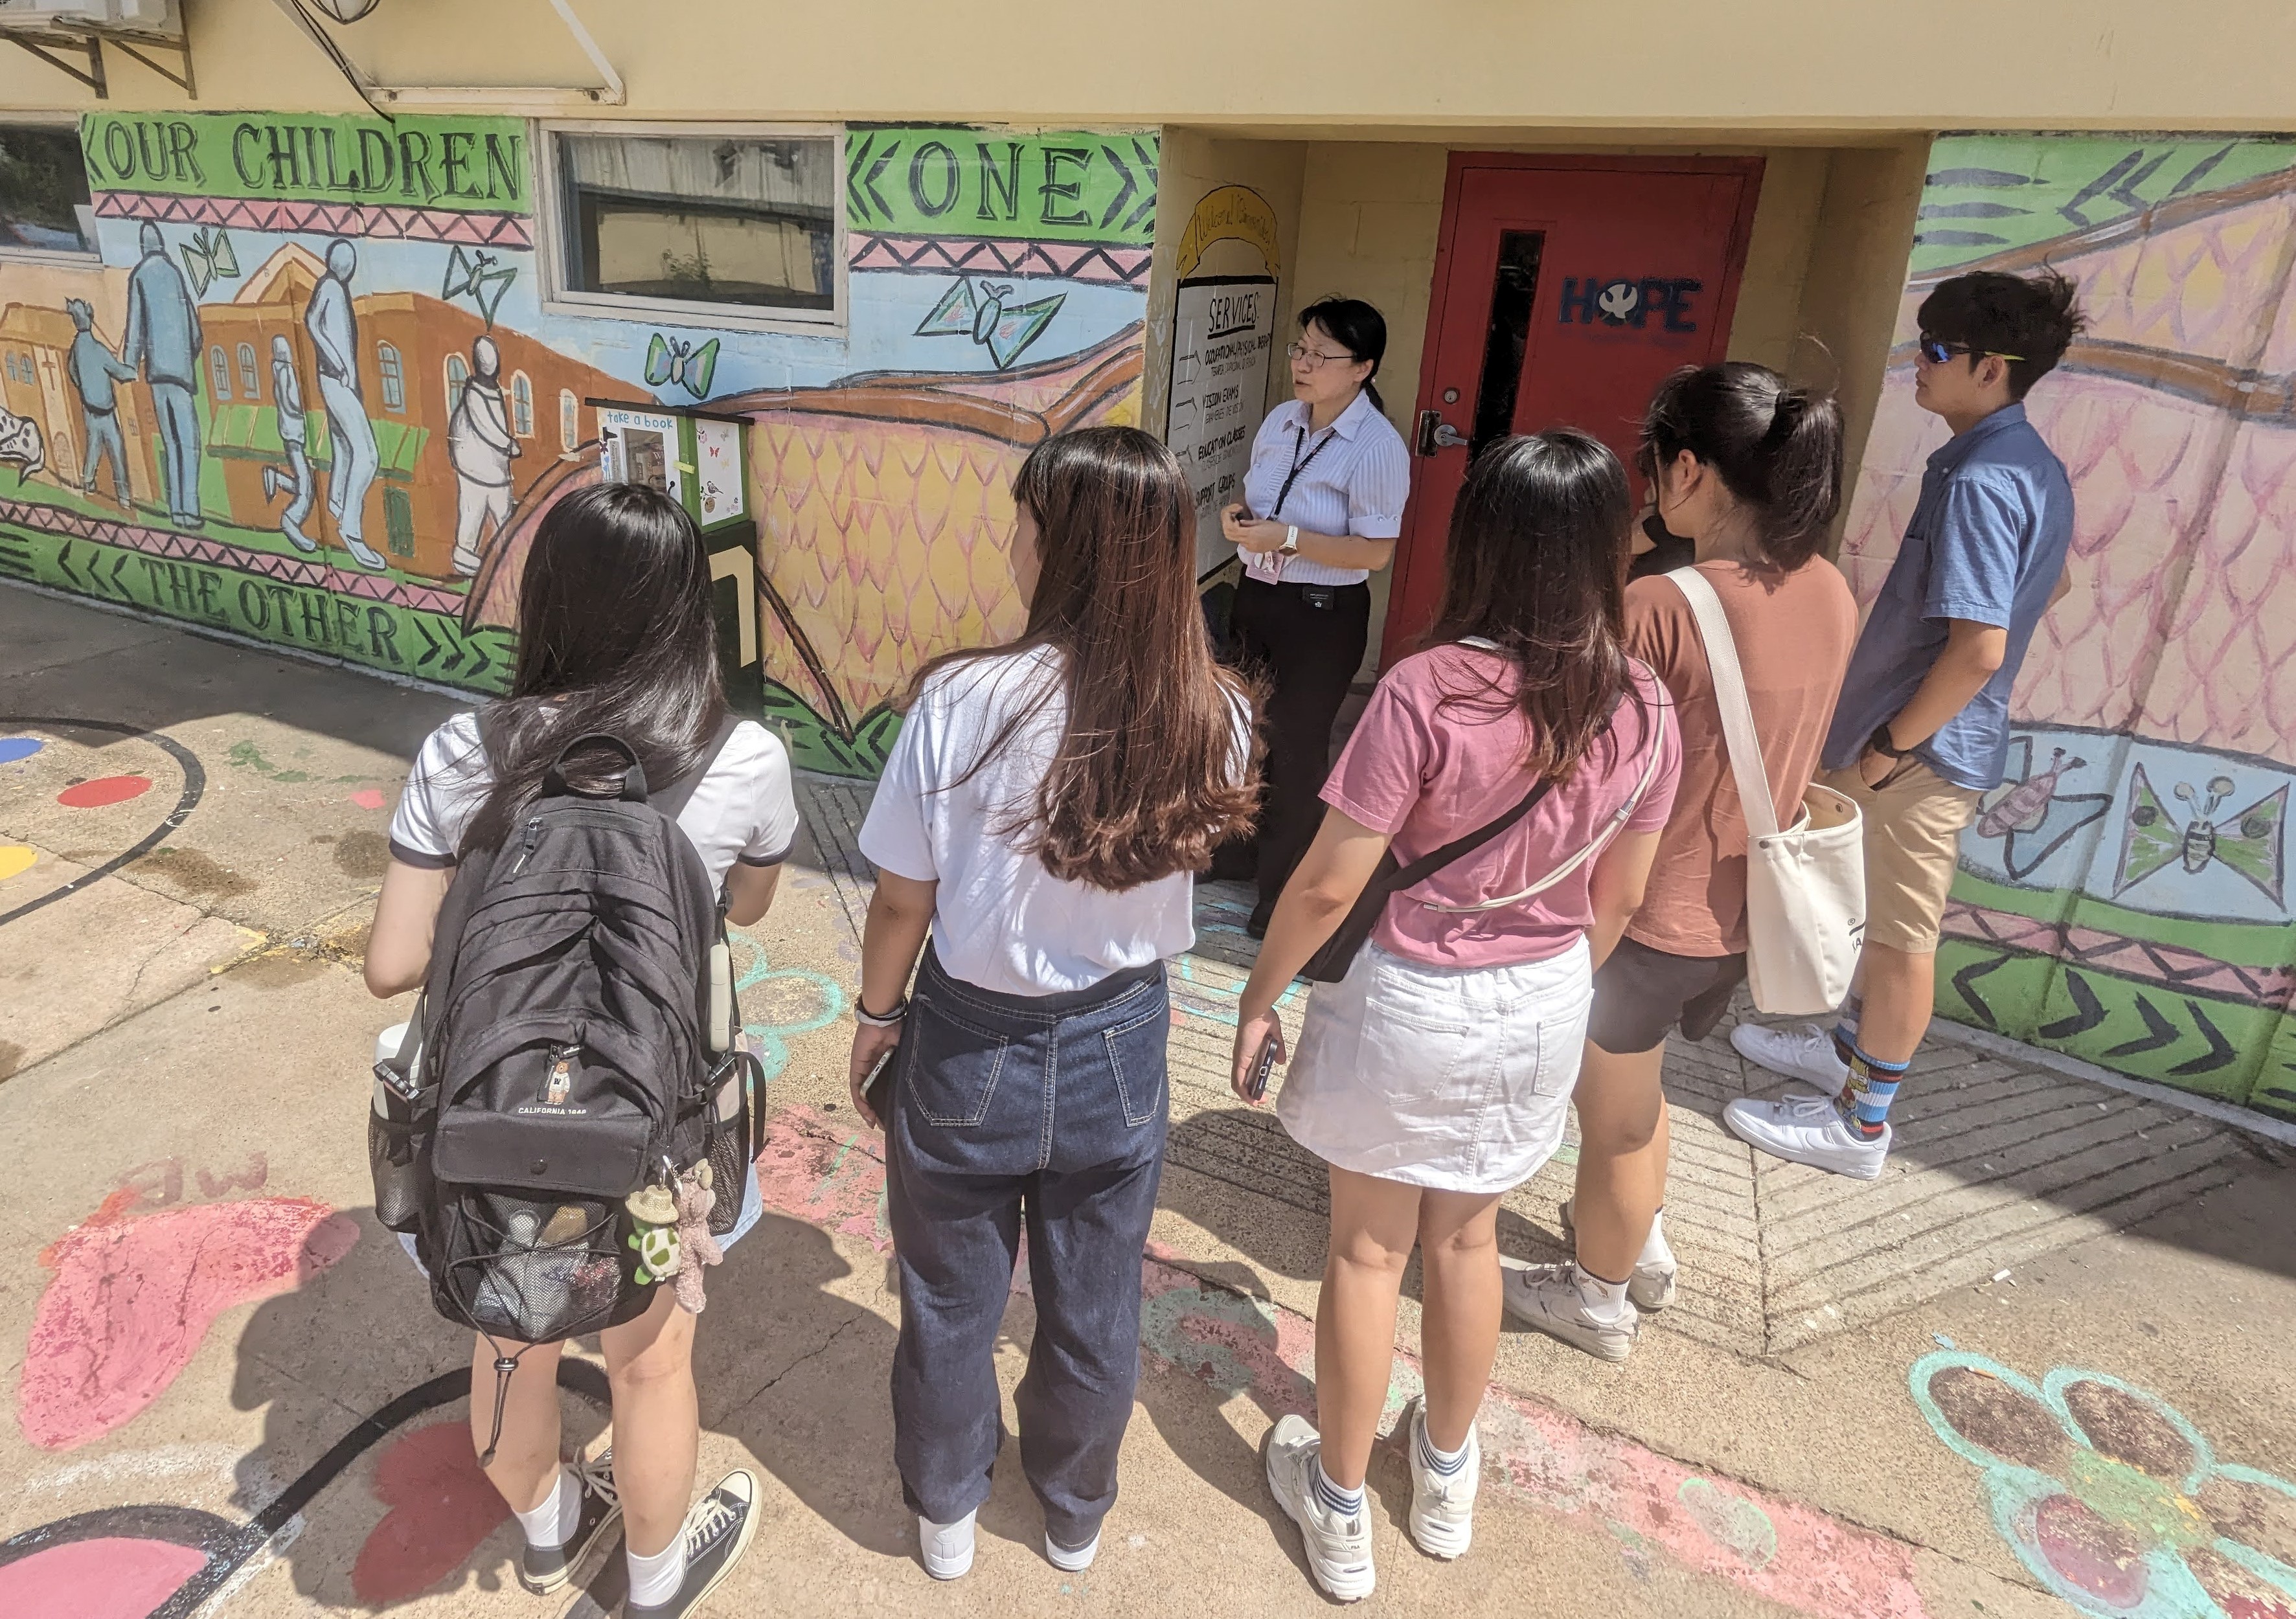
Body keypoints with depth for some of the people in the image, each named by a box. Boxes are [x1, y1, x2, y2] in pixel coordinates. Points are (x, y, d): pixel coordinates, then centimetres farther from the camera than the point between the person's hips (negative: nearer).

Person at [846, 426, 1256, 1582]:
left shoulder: (965, 699, -25)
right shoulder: (1211, 719, -16)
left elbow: (904, 897, -13)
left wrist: (877, 1017, 4)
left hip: (969, 1045, -2)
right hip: (1118, 1049, 2)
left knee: (950, 1304, 24)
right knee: (1093, 1309, 25)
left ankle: (946, 1515, 49)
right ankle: (1075, 1515, 50)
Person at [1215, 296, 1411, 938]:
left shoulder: (1377, 448, -19)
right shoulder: (1281, 421, 2)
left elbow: (1375, 552, -21)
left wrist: (1287, 538, -27)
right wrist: (1238, 515, -7)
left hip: (1323, 616, -7)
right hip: (1258, 595, 7)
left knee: (1298, 744, 5)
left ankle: (1285, 886, 24)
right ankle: (1241, 845, 43)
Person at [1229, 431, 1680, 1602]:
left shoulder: (1426, 692, -24)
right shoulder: (1643, 709, -9)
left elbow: (1328, 886, -20)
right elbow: (1617, 900, 3)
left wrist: (1259, 998, -4)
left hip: (1410, 1004, -4)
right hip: (1544, 1007, 5)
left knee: (1368, 1250, 15)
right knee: (1468, 1239, 24)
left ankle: (1339, 1512, 35)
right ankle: (1446, 1481, 46)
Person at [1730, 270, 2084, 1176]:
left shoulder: (1979, 480, -24)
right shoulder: (2036, 466, 7)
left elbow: (1978, 649, -30)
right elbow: (2049, 588, 21)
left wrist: (1887, 746, -19)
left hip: (1926, 747, -10)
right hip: (1950, 733, 10)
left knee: (1900, 933, 3)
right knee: (1878, 912, 24)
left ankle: (1860, 1122, 19)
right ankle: (1849, 1047, 43)